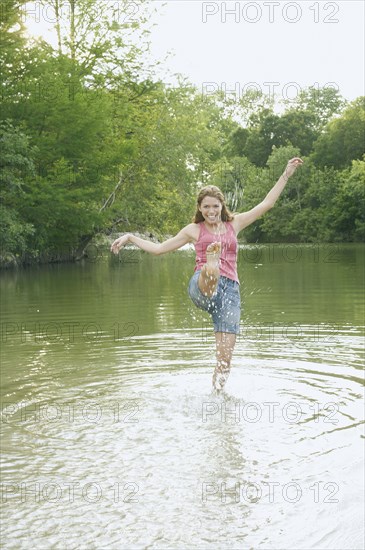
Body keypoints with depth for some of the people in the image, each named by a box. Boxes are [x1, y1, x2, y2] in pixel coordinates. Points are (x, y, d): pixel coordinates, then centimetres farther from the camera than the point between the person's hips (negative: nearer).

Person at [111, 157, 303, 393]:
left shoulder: (234, 224, 21)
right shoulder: (194, 230, 18)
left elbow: (266, 204, 22)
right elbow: (158, 248, 24)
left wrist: (286, 175, 19)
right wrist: (130, 237, 19)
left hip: (230, 289, 2)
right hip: (201, 287, -2)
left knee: (225, 358, -7)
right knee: (209, 278, -44)